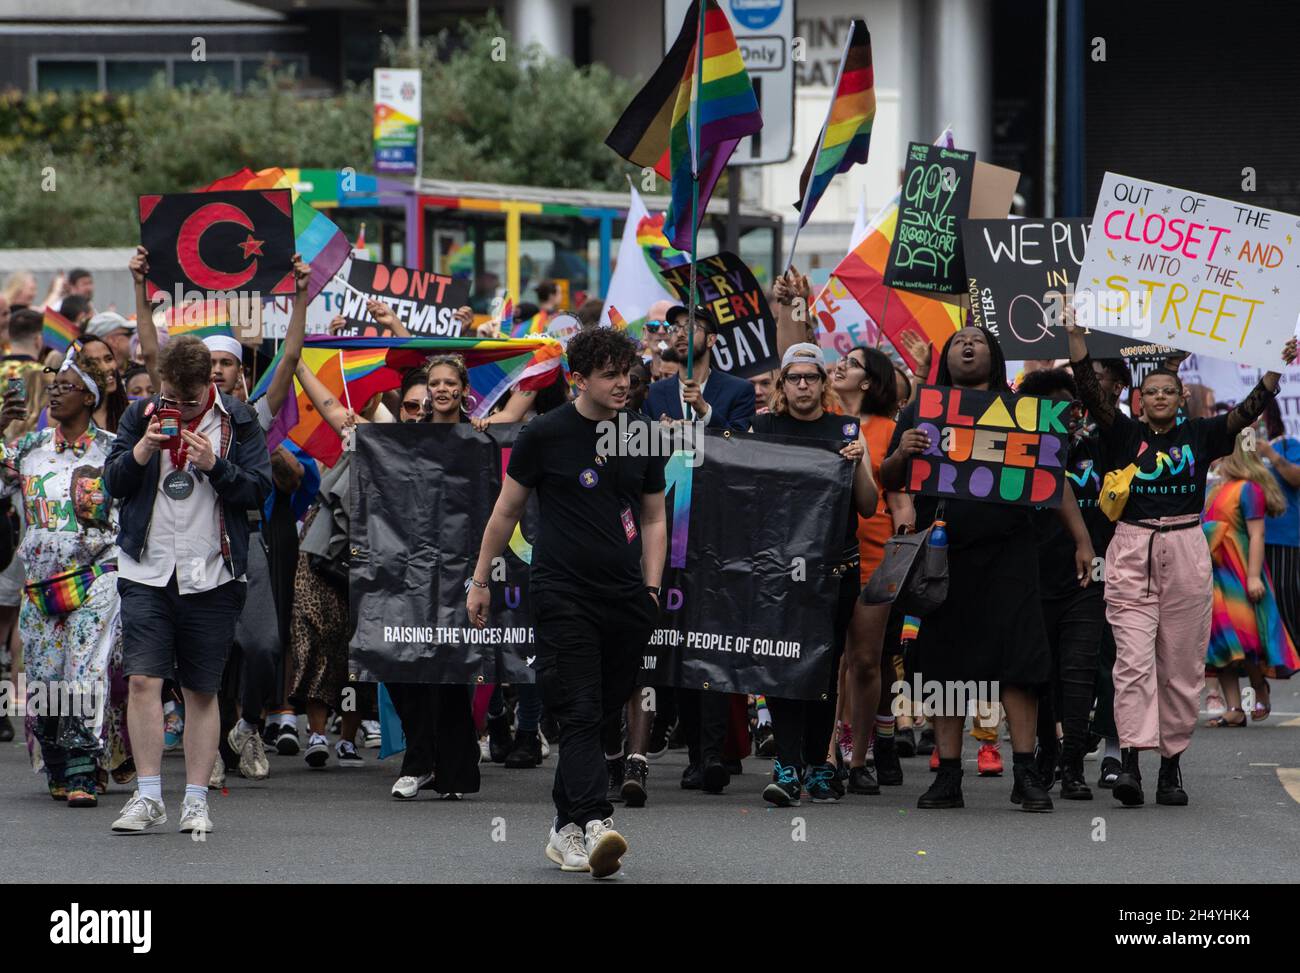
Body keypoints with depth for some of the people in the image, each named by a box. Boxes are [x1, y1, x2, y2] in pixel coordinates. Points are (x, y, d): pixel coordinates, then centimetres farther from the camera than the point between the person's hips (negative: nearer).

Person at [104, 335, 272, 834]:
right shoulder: (140, 414, 8)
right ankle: (148, 797, -6)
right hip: (147, 570, 1)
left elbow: (259, 490, -3)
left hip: (211, 576, -1)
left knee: (202, 691, 3)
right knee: (143, 680, -10)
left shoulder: (238, 422, 3)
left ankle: (195, 800, 8)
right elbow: (113, 482, 6)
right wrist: (143, 449, -12)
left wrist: (215, 465, -18)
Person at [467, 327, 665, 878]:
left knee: (601, 714, 6)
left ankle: (565, 831, 16)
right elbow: (507, 509, 8)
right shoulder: (545, 435, -1)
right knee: (580, 714, -15)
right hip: (563, 596, -4)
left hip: (625, 602, 4)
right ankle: (596, 824, -28)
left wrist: (651, 591, 8)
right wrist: (480, 581, 9)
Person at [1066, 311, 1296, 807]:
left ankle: (1172, 764, 10)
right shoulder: (1124, 434, 6)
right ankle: (1129, 761, -19)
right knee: (1133, 659, -11)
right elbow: (1090, 392, -3)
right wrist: (1076, 337, -12)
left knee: (1182, 665, 4)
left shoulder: (1199, 436, 9)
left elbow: (1247, 411, 1)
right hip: (1131, 552, -2)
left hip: (1186, 552, 2)